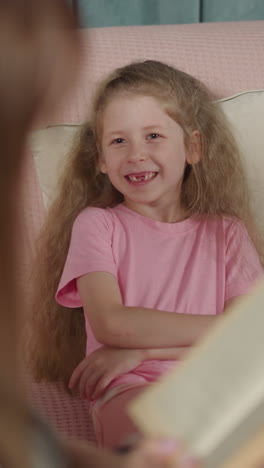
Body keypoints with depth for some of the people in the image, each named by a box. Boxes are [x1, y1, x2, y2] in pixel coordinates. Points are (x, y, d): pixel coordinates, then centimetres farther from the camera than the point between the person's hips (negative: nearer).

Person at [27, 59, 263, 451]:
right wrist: (218, 328, -1)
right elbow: (111, 323, -1)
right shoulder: (96, 224, 14)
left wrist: (143, 349, -4)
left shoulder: (227, 233, 19)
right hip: (131, 392, -2)